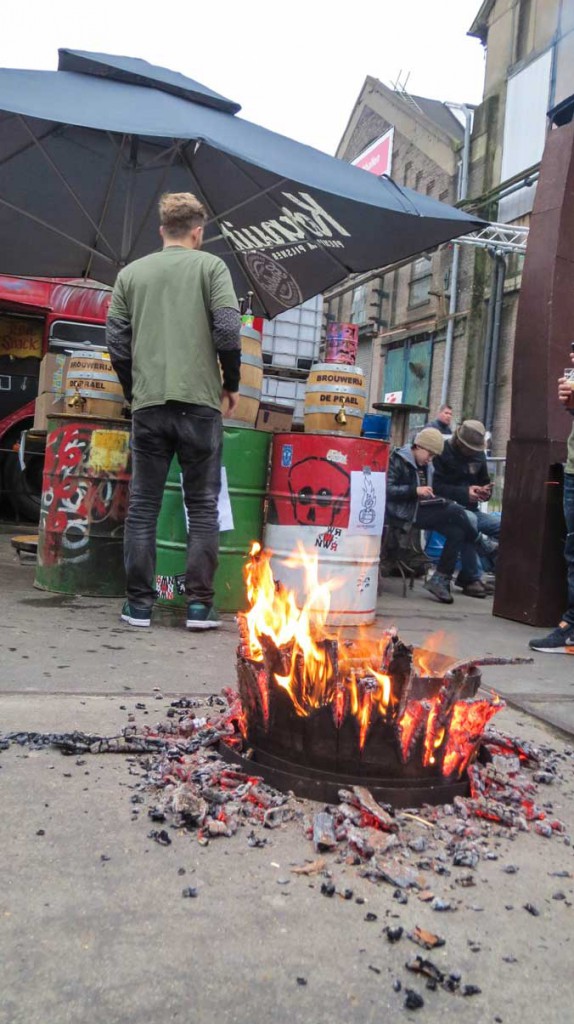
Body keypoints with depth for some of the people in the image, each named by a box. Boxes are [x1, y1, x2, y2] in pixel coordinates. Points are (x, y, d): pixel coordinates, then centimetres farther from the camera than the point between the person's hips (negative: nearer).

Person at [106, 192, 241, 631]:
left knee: (143, 506, 7)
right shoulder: (210, 266, 5)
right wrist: (232, 385, 5)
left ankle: (139, 603, 8)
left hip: (148, 405, 2)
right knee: (203, 506, 4)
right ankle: (200, 603, 2)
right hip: (200, 402, -2)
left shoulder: (131, 273, 13)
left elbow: (116, 342, 8)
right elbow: (228, 330, -7)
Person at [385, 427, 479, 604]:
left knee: (457, 533, -18)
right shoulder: (398, 460, -4)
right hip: (405, 512, -8)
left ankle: (440, 580, -14)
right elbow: (387, 490, -15)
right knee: (456, 511, -23)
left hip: (423, 509, 8)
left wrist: (433, 496, 6)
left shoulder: (426, 465, 21)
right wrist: (415, 490, -24)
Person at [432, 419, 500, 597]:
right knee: (469, 520, -38)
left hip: (471, 509, 7)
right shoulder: (443, 452, -7)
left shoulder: (478, 455, 14)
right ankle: (472, 579, -25)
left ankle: (466, 575, -7)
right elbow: (436, 486, -15)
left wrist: (486, 491, -1)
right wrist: (465, 493, -25)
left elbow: (484, 482, 24)